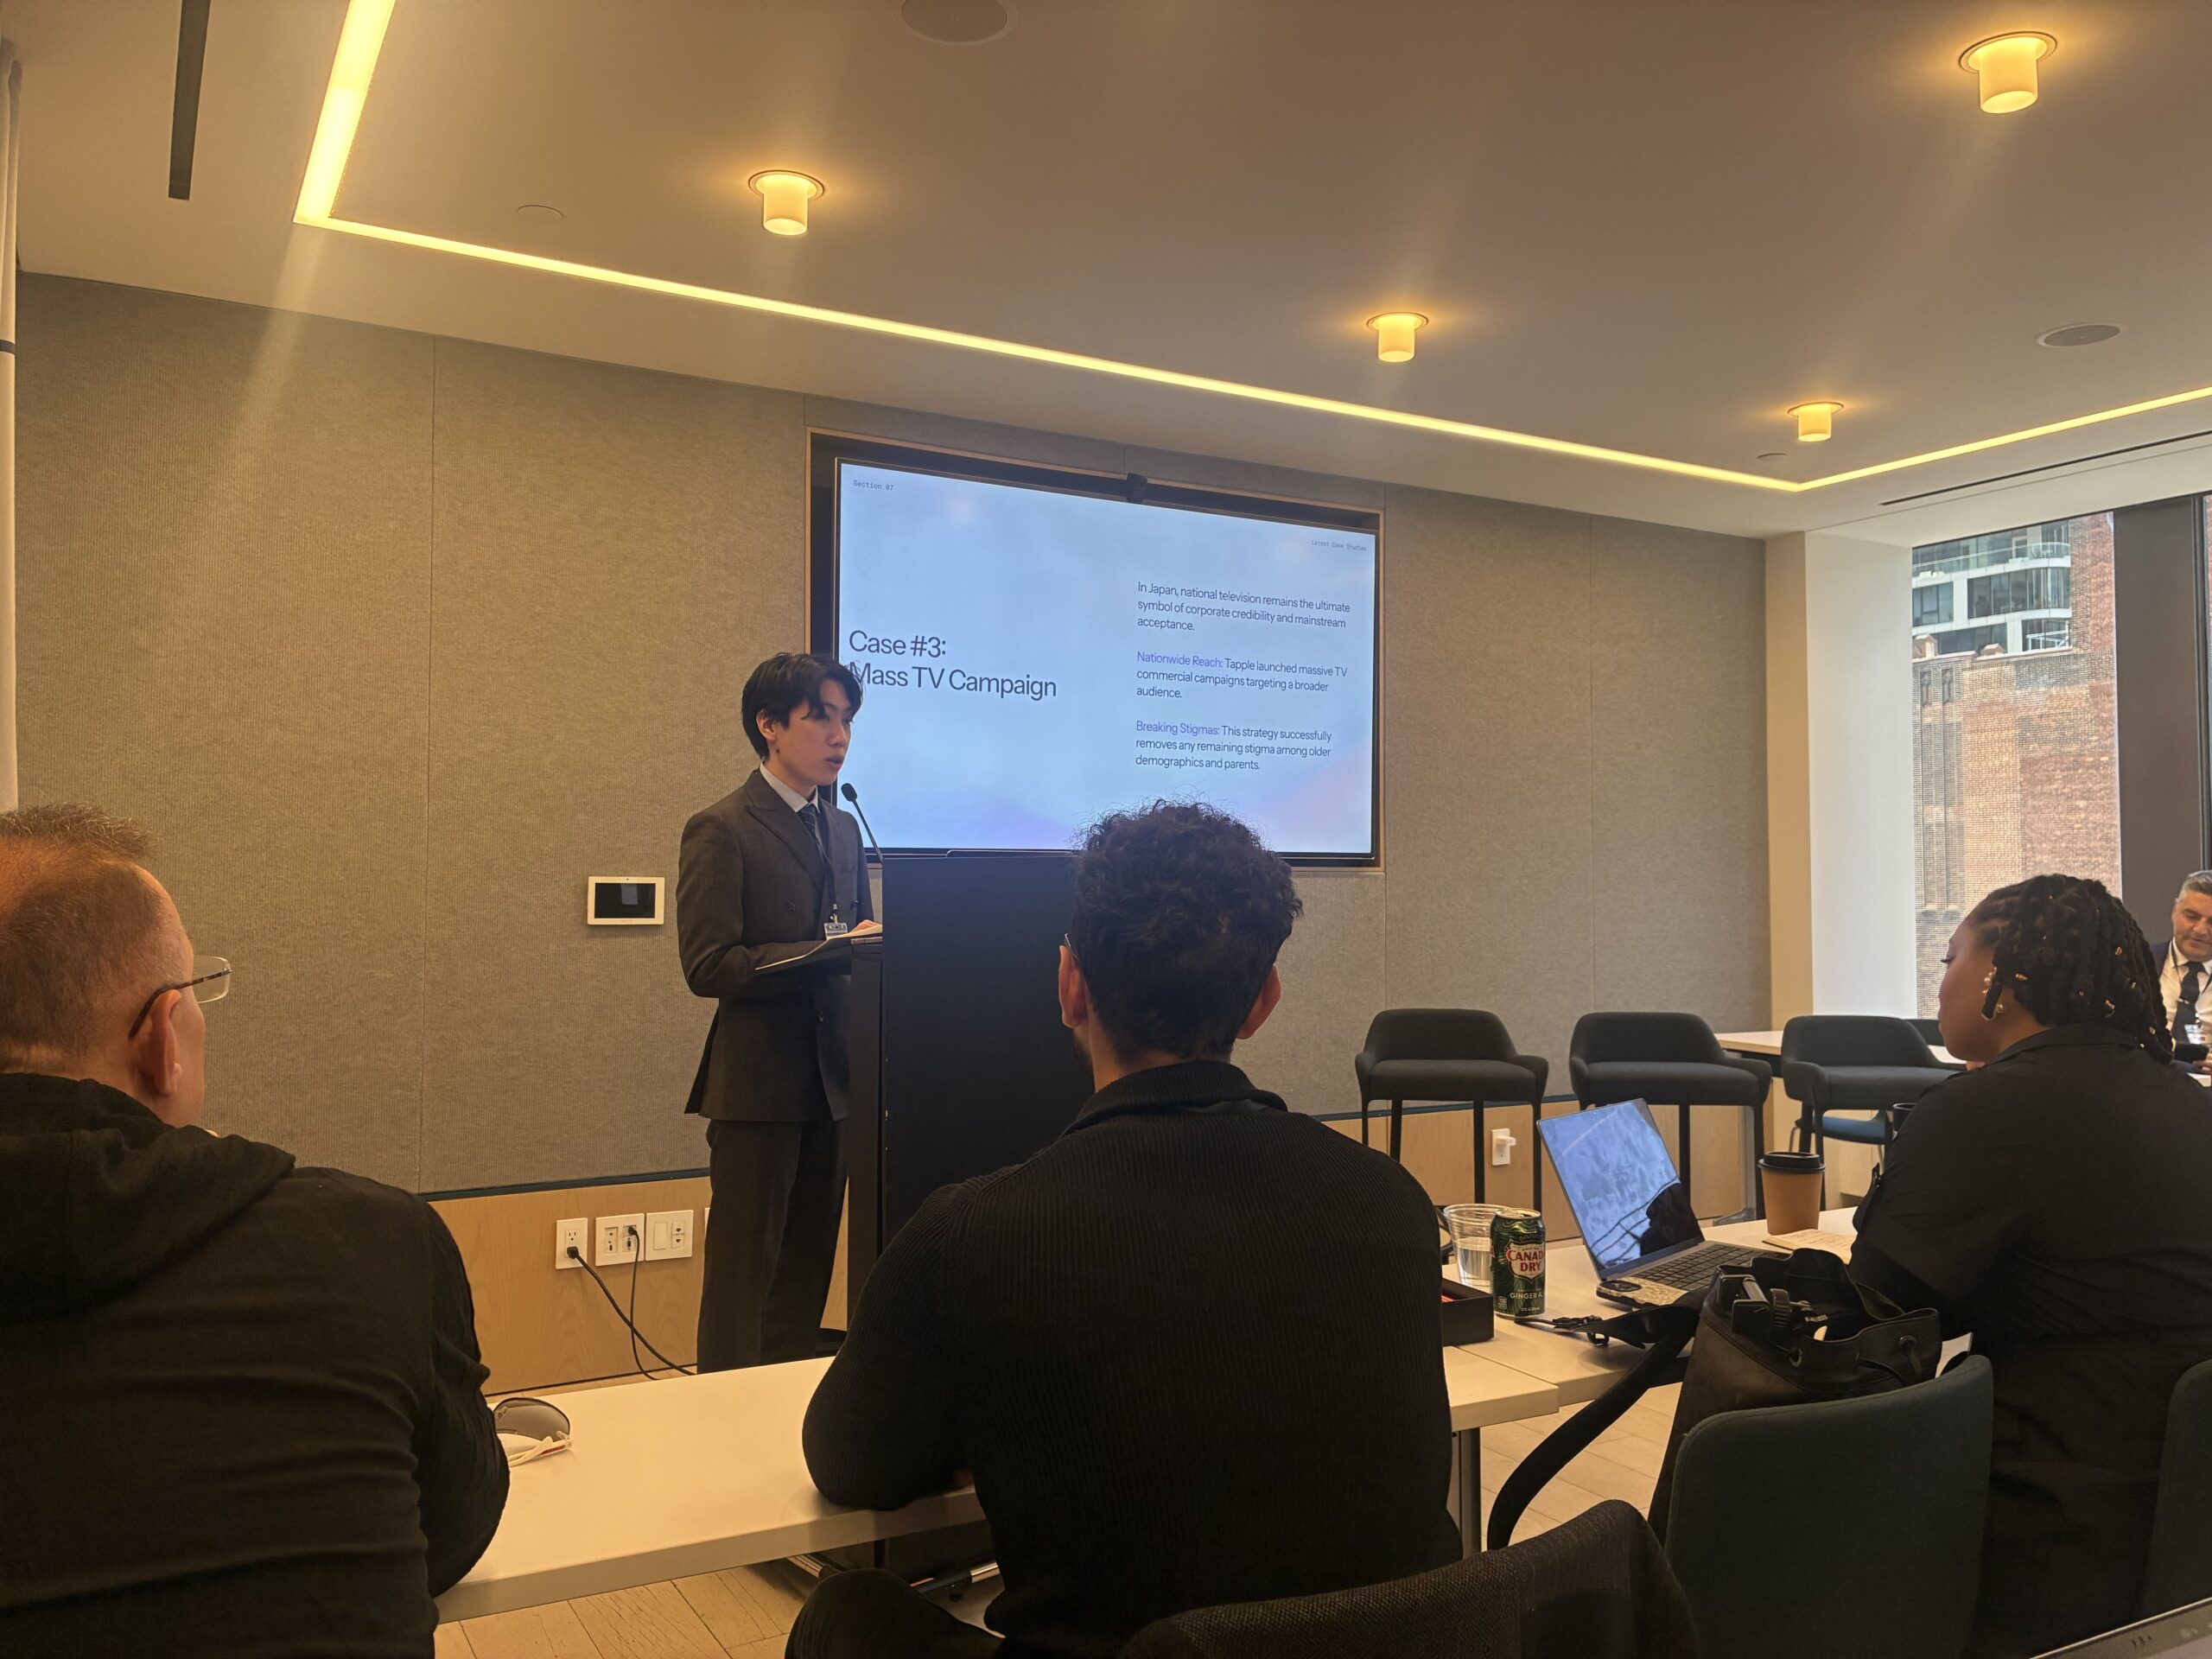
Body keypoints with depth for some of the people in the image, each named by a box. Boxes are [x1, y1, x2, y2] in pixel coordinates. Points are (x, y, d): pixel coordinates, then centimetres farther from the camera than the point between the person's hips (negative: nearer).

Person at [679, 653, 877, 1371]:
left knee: (808, 1271, 14)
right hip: (760, 1084, -7)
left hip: (830, 1080, 7)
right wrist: (827, 953, -23)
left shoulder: (843, 828, 15)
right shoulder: (721, 831, -8)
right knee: (743, 1273, 2)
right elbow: (708, 966, -15)